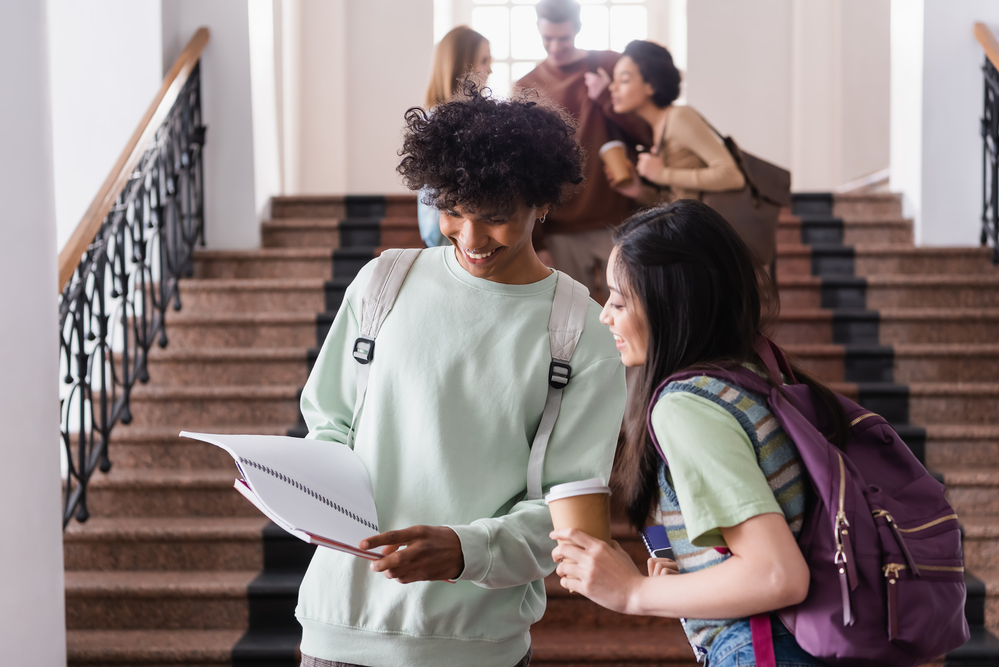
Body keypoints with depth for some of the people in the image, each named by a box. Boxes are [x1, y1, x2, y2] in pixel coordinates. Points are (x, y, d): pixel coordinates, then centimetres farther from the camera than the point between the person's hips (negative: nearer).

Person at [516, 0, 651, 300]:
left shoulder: (610, 65, 6)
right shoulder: (525, 89, 8)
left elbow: (647, 132, 5)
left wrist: (607, 99, -10)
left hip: (616, 220, -1)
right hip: (562, 229, 1)